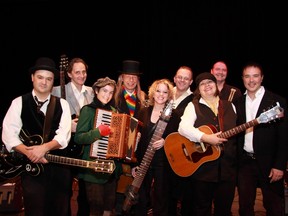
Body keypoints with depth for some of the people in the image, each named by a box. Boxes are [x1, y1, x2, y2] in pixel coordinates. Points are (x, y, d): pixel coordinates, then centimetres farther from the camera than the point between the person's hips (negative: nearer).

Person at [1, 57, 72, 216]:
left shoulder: (62, 104, 7)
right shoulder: (19, 102, 2)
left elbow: (64, 135, -5)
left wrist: (45, 147, -22)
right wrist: (29, 153, -20)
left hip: (59, 166, 2)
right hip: (31, 166, -2)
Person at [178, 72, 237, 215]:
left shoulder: (229, 106, 11)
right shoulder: (194, 106, -2)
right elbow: (183, 128, -18)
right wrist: (206, 138, -26)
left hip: (227, 167, 3)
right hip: (202, 169, -3)